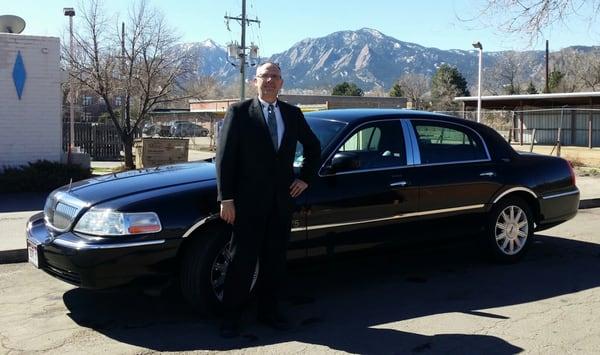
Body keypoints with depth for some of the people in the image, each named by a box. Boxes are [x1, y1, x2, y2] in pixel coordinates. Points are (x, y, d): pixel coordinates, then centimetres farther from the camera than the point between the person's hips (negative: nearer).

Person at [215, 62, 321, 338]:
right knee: (243, 259, 0)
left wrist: (305, 179, 11)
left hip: (282, 200, 4)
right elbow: (224, 157, -6)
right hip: (249, 200, -4)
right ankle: (231, 315, 12)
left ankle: (269, 310, 25)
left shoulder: (293, 114, 10)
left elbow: (313, 147, 23)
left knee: (275, 259, 12)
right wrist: (226, 199, -11)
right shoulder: (239, 112, -3)